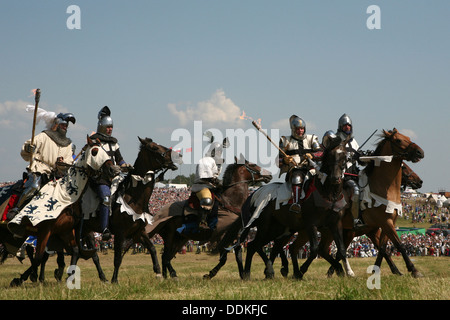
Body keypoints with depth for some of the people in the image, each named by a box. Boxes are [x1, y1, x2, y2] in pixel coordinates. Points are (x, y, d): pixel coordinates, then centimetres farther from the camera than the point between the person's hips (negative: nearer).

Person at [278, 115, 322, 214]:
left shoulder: (311, 139, 20)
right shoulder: (286, 141, 17)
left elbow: (321, 153, 5)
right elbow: (278, 161, 12)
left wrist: (311, 155, -17)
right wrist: (284, 160, -12)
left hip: (309, 168, 4)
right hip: (292, 169, -4)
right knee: (297, 177, -37)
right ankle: (296, 203, -56)